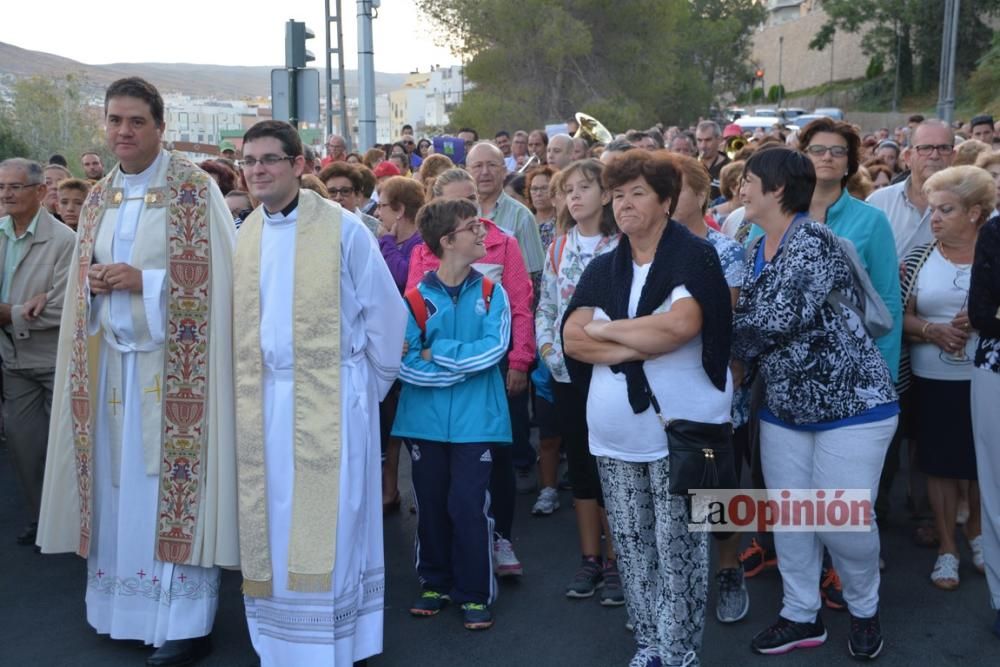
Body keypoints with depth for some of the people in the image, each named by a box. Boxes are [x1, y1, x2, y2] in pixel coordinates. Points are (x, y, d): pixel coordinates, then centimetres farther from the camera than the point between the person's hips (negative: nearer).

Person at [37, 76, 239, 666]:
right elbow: (82, 278, 19)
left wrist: (143, 281, -18)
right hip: (111, 357, 6)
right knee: (119, 484, 10)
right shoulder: (100, 198, 13)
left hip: (172, 362, -6)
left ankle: (186, 618, 6)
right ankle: (126, 605, 23)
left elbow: (210, 278, -11)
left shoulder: (195, 189, -6)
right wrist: (95, 283, -3)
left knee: (170, 482, -4)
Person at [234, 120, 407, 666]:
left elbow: (385, 312, -3)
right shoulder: (244, 234, 8)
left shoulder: (342, 228, -7)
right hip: (263, 400, 5)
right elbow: (237, 321, 15)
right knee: (271, 524, 11)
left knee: (325, 526, 0)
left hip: (329, 397, -5)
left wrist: (370, 386, 2)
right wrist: (248, 385, 11)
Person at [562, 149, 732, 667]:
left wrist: (606, 330, -10)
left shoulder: (694, 256, -6)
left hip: (681, 429, -5)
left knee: (678, 549, 3)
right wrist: (643, 345, -14)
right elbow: (572, 339, -1)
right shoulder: (602, 268, 10)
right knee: (631, 547, 12)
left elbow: (681, 324, -23)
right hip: (615, 434, 5)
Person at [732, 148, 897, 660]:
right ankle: (802, 615, 28)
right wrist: (745, 367, -4)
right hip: (783, 408, 8)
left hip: (850, 402, -7)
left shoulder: (813, 242, -20)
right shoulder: (755, 251, 7)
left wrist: (736, 351, -12)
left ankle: (864, 610, 26)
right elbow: (749, 318, 13)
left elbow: (776, 320, -27)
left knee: (844, 521, -1)